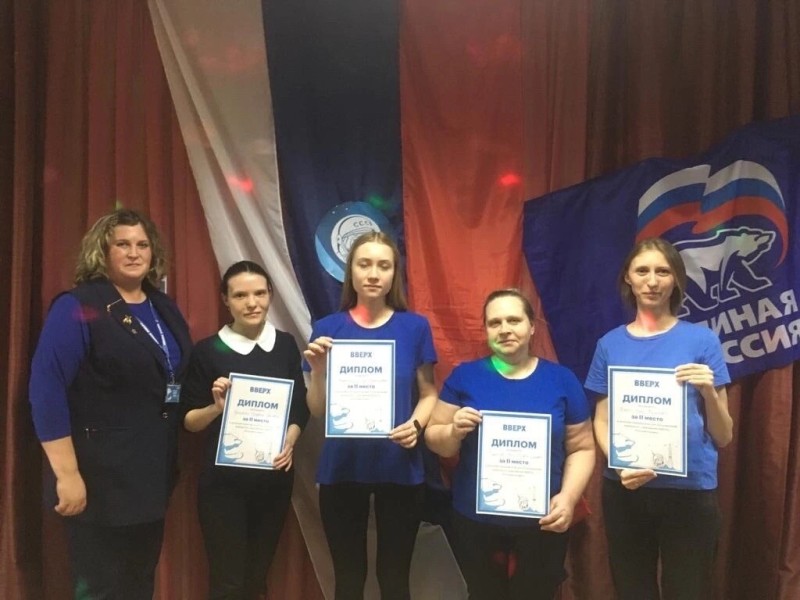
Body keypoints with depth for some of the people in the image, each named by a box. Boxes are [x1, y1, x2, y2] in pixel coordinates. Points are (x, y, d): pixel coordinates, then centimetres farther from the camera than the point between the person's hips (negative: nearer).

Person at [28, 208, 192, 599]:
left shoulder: (164, 310, 10)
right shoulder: (77, 308, -12)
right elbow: (47, 390, -19)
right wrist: (67, 474, -22)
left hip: (155, 473, 7)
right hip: (101, 476, -7)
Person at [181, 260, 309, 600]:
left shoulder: (285, 344, 2)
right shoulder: (207, 350, -6)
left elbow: (300, 408, 7)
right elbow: (188, 421, -2)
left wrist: (289, 441, -11)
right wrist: (217, 407, -21)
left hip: (274, 476, 3)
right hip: (223, 480, -3)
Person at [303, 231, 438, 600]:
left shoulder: (415, 327, -1)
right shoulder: (328, 328, 0)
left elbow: (428, 393, 4)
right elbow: (318, 411, 0)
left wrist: (416, 424, -16)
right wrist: (318, 370, -17)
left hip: (399, 469, 0)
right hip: (341, 469, 1)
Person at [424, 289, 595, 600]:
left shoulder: (561, 379, 0)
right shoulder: (464, 375, -1)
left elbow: (582, 447, 3)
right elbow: (434, 437, 2)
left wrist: (569, 496, -12)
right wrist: (454, 432, -20)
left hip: (541, 524, 0)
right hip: (475, 522, 0)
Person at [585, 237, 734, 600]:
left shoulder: (701, 339, -3)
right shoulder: (610, 344, 4)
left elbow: (724, 437, -1)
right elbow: (602, 422, 6)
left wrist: (709, 392, -20)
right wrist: (619, 465, -13)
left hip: (690, 490, -2)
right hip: (624, 489, 2)